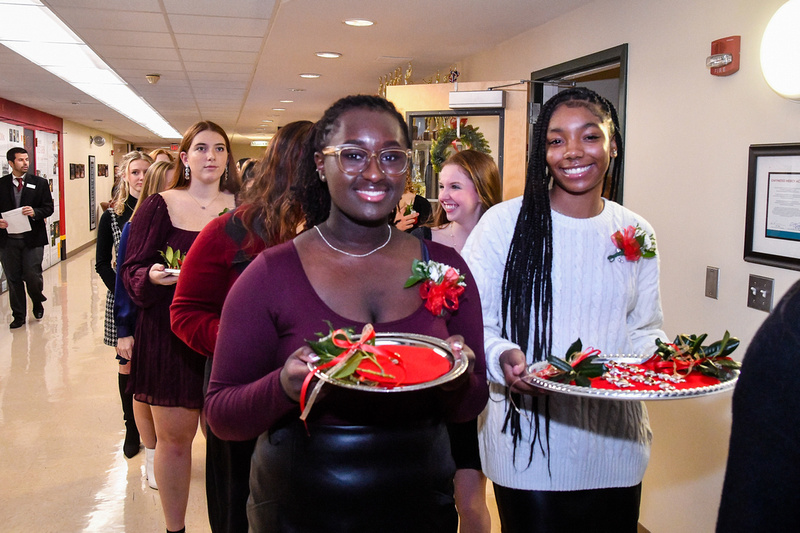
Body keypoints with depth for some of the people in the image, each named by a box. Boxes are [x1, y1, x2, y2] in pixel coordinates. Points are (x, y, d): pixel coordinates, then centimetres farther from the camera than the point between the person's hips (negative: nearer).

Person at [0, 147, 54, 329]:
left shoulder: (40, 183, 4)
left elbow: (49, 208, 1)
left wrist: (35, 212, -18)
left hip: (32, 238, -1)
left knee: (32, 276, -4)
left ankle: (38, 303, 26)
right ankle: (18, 316, 19)